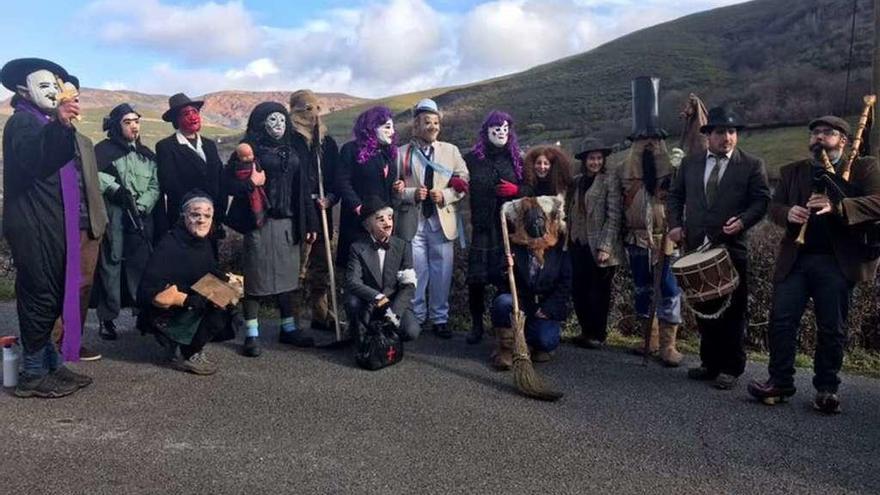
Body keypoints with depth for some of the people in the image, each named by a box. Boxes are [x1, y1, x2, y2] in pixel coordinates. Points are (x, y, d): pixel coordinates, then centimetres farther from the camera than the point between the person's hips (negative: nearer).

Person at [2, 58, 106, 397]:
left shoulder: (51, 124, 21)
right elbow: (30, 159, -26)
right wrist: (58, 124, -40)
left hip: (57, 228, 8)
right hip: (35, 230, -8)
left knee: (53, 299, 11)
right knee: (41, 297, -5)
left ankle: (51, 365, 19)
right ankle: (34, 375, 3)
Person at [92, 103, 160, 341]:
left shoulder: (146, 154, 17)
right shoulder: (104, 149, 4)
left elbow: (154, 186, 9)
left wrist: (141, 205, -6)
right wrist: (115, 188, -18)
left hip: (141, 219, 4)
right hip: (112, 218, -4)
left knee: (142, 265, 4)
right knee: (111, 265, -4)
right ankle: (107, 318, 3)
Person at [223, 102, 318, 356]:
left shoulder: (290, 152, 14)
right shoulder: (250, 149, -2)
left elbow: (301, 189, 13)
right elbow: (227, 181, -6)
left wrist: (309, 223, 10)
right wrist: (250, 184, -23)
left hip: (288, 223, 5)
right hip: (259, 223, -5)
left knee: (288, 276, 10)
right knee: (255, 278, 1)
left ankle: (289, 328, 23)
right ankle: (251, 334, 11)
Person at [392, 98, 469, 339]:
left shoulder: (451, 151, 9)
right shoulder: (401, 153, 3)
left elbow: (463, 183, 6)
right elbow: (393, 188, 2)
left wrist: (444, 195, -11)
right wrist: (412, 194, -15)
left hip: (442, 221, 2)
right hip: (412, 222, -1)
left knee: (442, 273, 6)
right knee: (415, 273, 5)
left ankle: (440, 318, 19)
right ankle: (416, 318, 20)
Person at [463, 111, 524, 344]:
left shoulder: (516, 159, 11)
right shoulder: (472, 158, 7)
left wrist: (516, 190, -6)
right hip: (482, 226, -1)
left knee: (507, 277, -1)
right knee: (476, 277, -4)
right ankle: (476, 325, 10)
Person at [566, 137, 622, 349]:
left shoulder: (609, 180, -5)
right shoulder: (576, 181, 11)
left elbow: (613, 217, -11)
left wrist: (605, 247, -17)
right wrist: (568, 240, 7)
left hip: (598, 248, -5)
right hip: (578, 245, 5)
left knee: (599, 292, 4)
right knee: (578, 290, 8)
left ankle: (598, 334, 17)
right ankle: (586, 331, 24)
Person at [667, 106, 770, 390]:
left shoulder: (752, 165, 1)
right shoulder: (690, 163, 11)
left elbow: (762, 200, -1)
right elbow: (675, 195, 15)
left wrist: (743, 221, -19)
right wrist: (676, 224, 1)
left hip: (732, 249, -3)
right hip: (696, 248, 4)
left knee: (733, 311, 3)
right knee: (703, 308, 11)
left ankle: (731, 369, 15)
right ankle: (710, 363, 25)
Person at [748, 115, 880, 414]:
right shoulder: (792, 171, 16)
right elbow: (774, 206, 10)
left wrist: (836, 207, -25)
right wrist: (788, 213, -14)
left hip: (838, 262, -2)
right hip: (795, 259, 3)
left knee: (832, 329, 4)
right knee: (781, 320, -1)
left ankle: (827, 388, 16)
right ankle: (780, 382, 9)